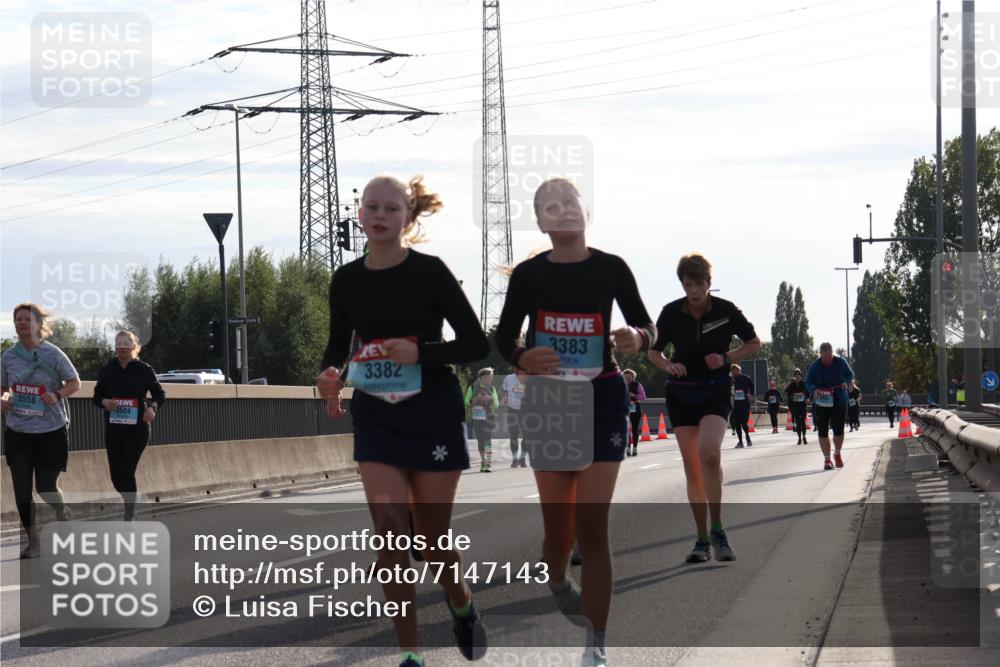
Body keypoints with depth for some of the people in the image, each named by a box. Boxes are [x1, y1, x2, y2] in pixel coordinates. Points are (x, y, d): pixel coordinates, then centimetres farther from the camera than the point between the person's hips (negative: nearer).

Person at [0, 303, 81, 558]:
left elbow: (75, 383, -1)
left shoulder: (52, 354, -7)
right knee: (22, 490, 3)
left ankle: (62, 511, 36)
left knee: (46, 488, -1)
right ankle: (33, 542, 16)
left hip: (51, 431, -3)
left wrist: (57, 395, -20)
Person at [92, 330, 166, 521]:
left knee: (127, 471, -12)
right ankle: (130, 503, 33)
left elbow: (160, 395, 4)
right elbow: (97, 396, 8)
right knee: (116, 474, 5)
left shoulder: (144, 370, -3)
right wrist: (104, 402, -15)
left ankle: (129, 516, -2)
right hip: (113, 428, 3)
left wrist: (152, 407, -16)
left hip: (137, 428, -3)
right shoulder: (108, 370, 3)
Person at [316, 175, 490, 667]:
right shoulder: (346, 280, 2)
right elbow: (338, 345, 14)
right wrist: (331, 375, -8)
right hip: (376, 417, 3)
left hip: (433, 414, -2)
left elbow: (476, 344, -8)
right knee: (388, 528, -12)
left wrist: (420, 353, -22)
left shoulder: (429, 271, -9)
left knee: (431, 535, 3)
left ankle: (461, 605, 36)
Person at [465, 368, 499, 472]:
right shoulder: (472, 388, 2)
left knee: (488, 439, -12)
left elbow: (496, 404, 8)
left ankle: (489, 464, -15)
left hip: (489, 418, -1)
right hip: (477, 418, 1)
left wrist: (489, 399, -12)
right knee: (480, 440, 4)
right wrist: (476, 398, -14)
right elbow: (467, 403, 3)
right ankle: (483, 462, 18)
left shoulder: (491, 389, 6)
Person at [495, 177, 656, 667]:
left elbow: (646, 325, 6)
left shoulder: (610, 268, -1)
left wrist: (637, 338, -18)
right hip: (548, 401, 1)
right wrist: (522, 357, -17)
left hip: (602, 398, -1)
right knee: (558, 524, 3)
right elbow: (503, 337, 5)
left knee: (592, 524, -9)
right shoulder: (529, 274, 1)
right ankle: (558, 582, 41)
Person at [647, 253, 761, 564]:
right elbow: (653, 352, 8)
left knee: (709, 453, -26)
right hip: (681, 394, 2)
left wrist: (726, 358, -13)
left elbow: (754, 343, 4)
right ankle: (702, 539, 11)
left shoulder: (726, 310, -9)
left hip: (716, 390, -2)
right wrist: (668, 365, -14)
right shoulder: (671, 313, -6)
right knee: (692, 467, 2)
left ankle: (717, 530, -16)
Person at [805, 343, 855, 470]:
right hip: (821, 403, 0)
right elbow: (808, 382, 1)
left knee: (839, 430, 0)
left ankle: (837, 454, 26)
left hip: (839, 402, 0)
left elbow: (850, 374, 9)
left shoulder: (840, 362, -4)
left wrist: (848, 382, -13)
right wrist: (814, 390, -20)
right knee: (823, 431, -2)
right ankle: (827, 459, 8)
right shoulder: (814, 366, -6)